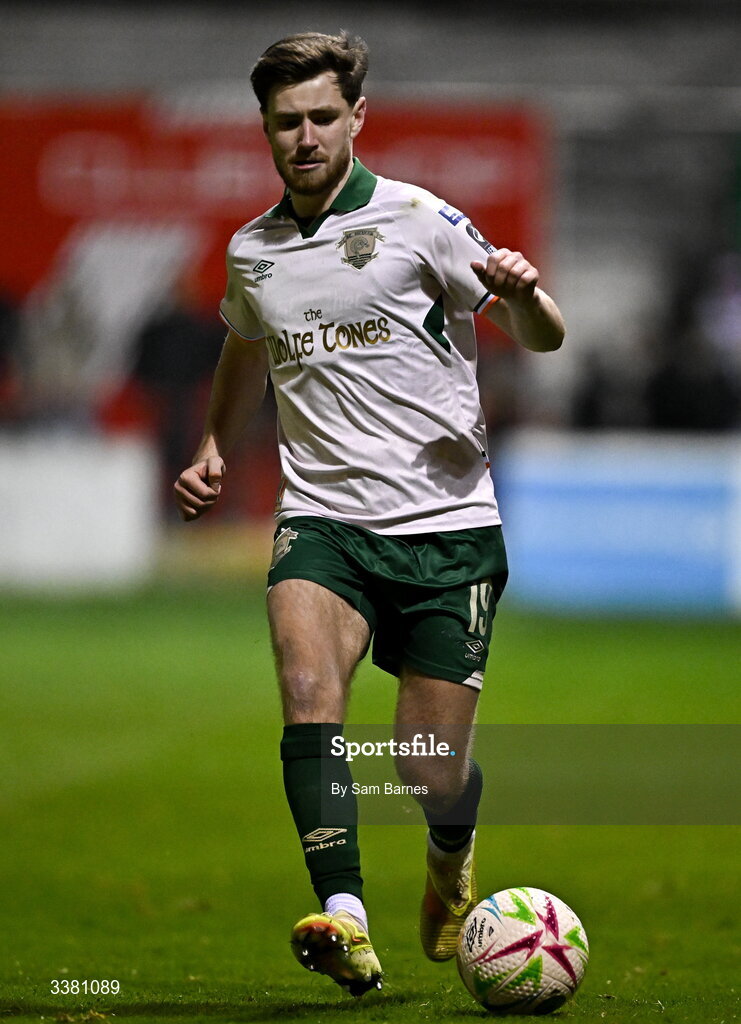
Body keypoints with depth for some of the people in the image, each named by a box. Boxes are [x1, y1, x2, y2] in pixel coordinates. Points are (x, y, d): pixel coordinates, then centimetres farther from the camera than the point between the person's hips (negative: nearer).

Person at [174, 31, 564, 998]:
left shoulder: (420, 220, -2)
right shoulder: (250, 253, 11)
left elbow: (543, 339, 0)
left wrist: (523, 291, -22)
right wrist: (213, 449, 19)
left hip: (447, 527, -2)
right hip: (323, 519, 2)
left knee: (432, 773, 0)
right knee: (309, 692, -28)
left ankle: (451, 854, 37)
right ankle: (344, 918, -37)